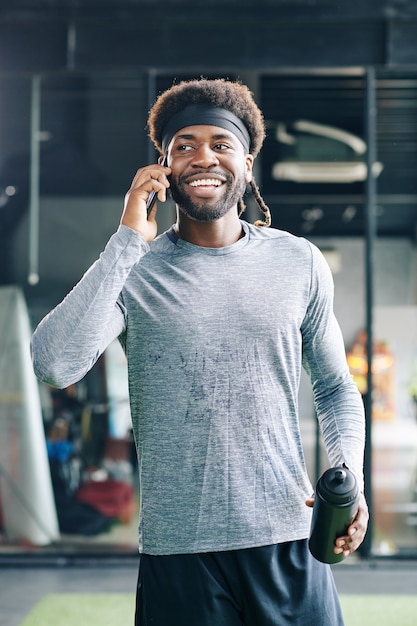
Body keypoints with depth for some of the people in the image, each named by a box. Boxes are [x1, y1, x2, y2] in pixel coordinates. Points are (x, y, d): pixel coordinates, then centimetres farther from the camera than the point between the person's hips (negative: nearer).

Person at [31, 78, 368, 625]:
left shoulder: (299, 263, 4)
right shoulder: (134, 272, -3)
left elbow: (336, 389, 14)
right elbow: (53, 365, -19)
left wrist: (348, 477, -4)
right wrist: (129, 241, -16)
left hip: (290, 539, 2)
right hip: (178, 551, -2)